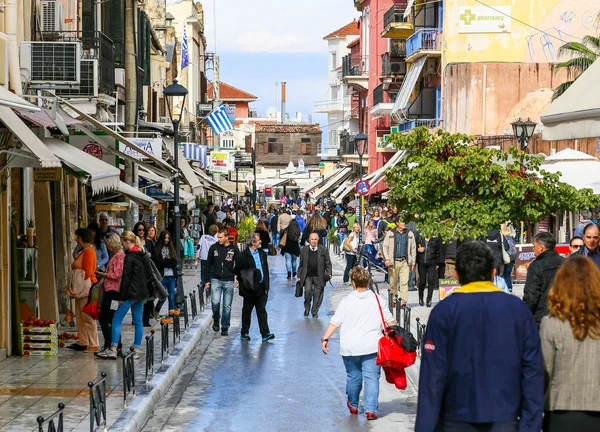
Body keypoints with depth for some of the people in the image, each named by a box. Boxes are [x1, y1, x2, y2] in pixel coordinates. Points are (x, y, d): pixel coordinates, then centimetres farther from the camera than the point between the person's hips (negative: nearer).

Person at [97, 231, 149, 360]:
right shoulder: (144, 255, 11)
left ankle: (113, 350, -7)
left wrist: (121, 297, -11)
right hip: (142, 293, 8)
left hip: (131, 293, -8)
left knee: (117, 320, -3)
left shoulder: (129, 257, -14)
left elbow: (126, 278, -15)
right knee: (138, 321, 9)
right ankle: (136, 351, 8)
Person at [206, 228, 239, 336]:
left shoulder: (234, 249, 1)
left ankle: (225, 328, 16)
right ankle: (216, 319, 12)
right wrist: (207, 280, 6)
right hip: (215, 280, 0)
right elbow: (208, 264, 9)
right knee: (215, 302, -16)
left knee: (227, 306, 4)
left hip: (229, 281, 0)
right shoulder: (214, 248, 3)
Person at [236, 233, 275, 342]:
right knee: (247, 310, 8)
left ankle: (265, 333, -2)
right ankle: (244, 333, 20)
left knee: (262, 310, 2)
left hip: (261, 288, 4)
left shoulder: (262, 253, 9)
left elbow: (266, 270, 13)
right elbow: (238, 272, -5)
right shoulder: (243, 256, -8)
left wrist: (266, 286, 8)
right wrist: (243, 284, -7)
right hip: (250, 288, -4)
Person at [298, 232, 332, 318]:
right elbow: (301, 265, 10)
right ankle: (307, 307, 6)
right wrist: (299, 276, 8)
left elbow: (328, 263, 5)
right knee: (307, 290, -18)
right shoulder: (304, 250, 5)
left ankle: (315, 312, 18)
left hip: (319, 276, 0)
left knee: (318, 294, 2)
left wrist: (329, 273, -7)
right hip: (307, 276, 0)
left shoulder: (324, 250, 2)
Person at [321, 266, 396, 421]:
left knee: (353, 376, 17)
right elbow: (390, 321, 7)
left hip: (350, 347, 1)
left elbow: (335, 322, -6)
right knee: (371, 377, 1)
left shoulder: (346, 301, -3)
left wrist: (325, 339, -1)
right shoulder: (379, 300, 0)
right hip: (372, 347, -1)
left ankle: (353, 406, 34)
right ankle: (370, 409, -9)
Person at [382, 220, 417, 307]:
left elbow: (413, 248, 13)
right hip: (393, 262, -1)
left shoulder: (410, 234, 10)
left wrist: (413, 263, 9)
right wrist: (386, 259, -9)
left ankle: (403, 301, -10)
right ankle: (393, 301, 18)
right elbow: (384, 247, 4)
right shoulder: (390, 233, 4)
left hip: (405, 262, 1)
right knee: (393, 282, 6)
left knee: (404, 282, -9)